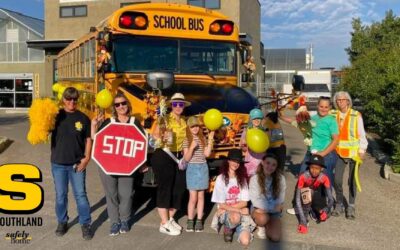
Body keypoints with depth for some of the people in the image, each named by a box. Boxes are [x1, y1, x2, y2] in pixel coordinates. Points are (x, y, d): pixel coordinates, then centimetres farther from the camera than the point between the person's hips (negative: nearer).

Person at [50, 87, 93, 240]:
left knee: (80, 195, 4)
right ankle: (62, 222, 29)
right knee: (60, 195, 12)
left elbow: (88, 139, 3)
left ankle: (85, 224, 15)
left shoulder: (83, 118, -1)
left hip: (77, 163, -1)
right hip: (58, 163, 1)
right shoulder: (56, 115, -2)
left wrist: (86, 158, -6)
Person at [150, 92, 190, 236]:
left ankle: (170, 219, 23)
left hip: (178, 157, 7)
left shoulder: (184, 122, 12)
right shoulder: (165, 119, -8)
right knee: (165, 187, -5)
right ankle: (164, 224, 4)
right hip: (163, 155, -7)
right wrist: (161, 138, -38)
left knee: (179, 187, 7)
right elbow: (154, 135, -19)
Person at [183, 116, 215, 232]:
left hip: (203, 168, 3)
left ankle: (199, 220, 13)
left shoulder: (203, 139, 6)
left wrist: (210, 140, -7)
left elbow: (207, 154, -3)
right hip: (192, 168, -3)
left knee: (201, 196, 7)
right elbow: (186, 158, -7)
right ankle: (190, 221, 10)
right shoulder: (187, 140, -3)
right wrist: (192, 147, -22)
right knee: (193, 197, -2)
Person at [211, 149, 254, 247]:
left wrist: (228, 207, -14)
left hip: (241, 213, 3)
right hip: (225, 213, -3)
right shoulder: (221, 179, -7)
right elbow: (221, 205, -8)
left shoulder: (242, 179, 3)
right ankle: (228, 229, -3)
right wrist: (238, 210, -19)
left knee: (245, 241, -20)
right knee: (236, 216, -39)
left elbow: (244, 203, -1)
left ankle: (236, 227, 13)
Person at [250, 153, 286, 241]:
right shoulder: (254, 179, -14)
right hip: (259, 209, -2)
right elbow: (255, 200, -15)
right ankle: (261, 226, 2)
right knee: (263, 218, -37)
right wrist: (272, 207, -19)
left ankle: (266, 225, 18)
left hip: (274, 212, 2)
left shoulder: (280, 178, -5)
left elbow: (281, 198, 0)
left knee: (275, 237, -16)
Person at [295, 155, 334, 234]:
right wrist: (303, 221, -41)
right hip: (304, 198, -3)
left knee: (323, 217, -18)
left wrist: (326, 210, -48)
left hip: (315, 196, 3)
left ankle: (312, 211, 14)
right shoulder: (303, 177, -33)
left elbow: (330, 198, -26)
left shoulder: (324, 178, -25)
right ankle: (304, 219, -25)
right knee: (307, 191, -36)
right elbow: (297, 200, -35)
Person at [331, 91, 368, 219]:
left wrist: (362, 150, -7)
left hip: (353, 152, -2)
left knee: (352, 180, 7)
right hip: (339, 152, 2)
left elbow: (362, 134, -3)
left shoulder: (356, 115, -7)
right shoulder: (333, 115, -1)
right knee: (337, 180, -1)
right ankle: (339, 204, 19)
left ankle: (351, 206, 22)